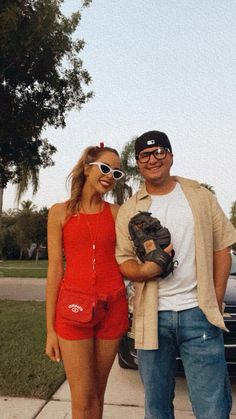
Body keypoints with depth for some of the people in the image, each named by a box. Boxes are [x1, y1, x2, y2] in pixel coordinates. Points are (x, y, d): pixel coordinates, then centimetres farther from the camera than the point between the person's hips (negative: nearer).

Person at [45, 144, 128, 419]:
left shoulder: (117, 213, 6)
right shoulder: (60, 212, 1)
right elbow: (54, 271, -1)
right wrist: (50, 329, 0)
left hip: (112, 306, 2)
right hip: (74, 308, -2)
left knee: (97, 394, 14)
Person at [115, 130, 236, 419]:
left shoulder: (201, 197, 4)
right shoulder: (128, 210, 5)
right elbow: (123, 260, 3)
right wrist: (145, 270, -20)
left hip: (198, 314, -1)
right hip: (152, 318, 1)